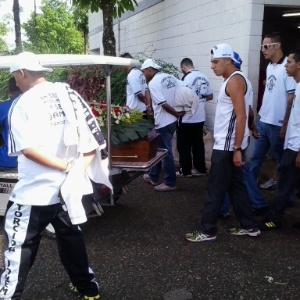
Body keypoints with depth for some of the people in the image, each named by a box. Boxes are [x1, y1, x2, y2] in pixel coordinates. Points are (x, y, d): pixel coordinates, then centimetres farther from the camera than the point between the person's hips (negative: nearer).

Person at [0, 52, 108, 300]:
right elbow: (91, 136, 0)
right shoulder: (68, 93, 2)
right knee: (71, 237, 22)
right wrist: (80, 167, -3)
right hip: (69, 186, 6)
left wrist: (67, 166, -18)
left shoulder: (23, 103, -11)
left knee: (20, 247, 8)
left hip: (35, 192, -5)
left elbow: (29, 149, -22)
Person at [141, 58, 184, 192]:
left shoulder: (153, 83, -14)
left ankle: (170, 182, 11)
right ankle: (153, 176, 30)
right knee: (158, 148, 19)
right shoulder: (170, 77, 8)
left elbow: (163, 104, -20)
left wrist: (177, 114, -7)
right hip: (172, 120, 9)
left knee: (166, 152, 1)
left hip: (163, 122, -9)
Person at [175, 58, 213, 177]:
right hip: (200, 117, 7)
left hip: (187, 118, -7)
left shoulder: (187, 78, -15)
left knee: (184, 146, 5)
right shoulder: (203, 77, 7)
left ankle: (185, 171, 12)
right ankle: (200, 169, 21)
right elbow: (210, 96, 13)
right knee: (198, 144, 14)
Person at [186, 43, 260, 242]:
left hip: (227, 146, -10)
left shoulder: (234, 80, -15)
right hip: (227, 144, 10)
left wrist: (237, 149, -23)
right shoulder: (233, 80, 16)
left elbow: (241, 117, -21)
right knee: (236, 186, 16)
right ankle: (249, 226, 26)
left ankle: (207, 231, 9)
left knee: (215, 190, -1)